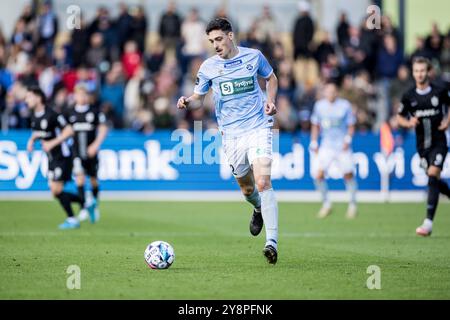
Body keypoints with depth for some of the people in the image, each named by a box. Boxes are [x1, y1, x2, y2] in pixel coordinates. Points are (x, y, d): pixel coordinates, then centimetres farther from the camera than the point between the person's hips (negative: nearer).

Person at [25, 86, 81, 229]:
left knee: (57, 190, -11)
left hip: (62, 156, -8)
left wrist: (52, 143, -25)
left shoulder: (51, 115, -19)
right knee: (55, 192, 4)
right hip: (52, 158, 8)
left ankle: (72, 220, 1)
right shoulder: (34, 116, 6)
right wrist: (31, 140, 2)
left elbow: (69, 130, -19)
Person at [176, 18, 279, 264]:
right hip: (231, 135, 2)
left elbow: (271, 78, 19)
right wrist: (187, 102, -12)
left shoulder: (254, 56, 1)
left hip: (258, 128, -2)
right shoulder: (208, 67, 1)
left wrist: (270, 100, 0)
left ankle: (272, 242, -22)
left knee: (263, 183, -19)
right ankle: (259, 210, 48)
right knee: (247, 190, 11)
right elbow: (199, 96, 11)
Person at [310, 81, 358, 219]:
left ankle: (352, 204, 15)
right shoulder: (319, 105, 3)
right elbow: (315, 125, 14)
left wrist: (348, 139, -11)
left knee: (348, 175, -3)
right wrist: (314, 143, 9)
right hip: (326, 145, 2)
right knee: (319, 175, -11)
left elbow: (351, 126, 3)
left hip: (342, 146, -2)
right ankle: (326, 203, 6)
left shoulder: (345, 105, -4)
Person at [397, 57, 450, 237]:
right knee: (435, 181, 9)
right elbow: (400, 117, 9)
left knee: (433, 175, -18)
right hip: (422, 145, 4)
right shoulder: (409, 96, -1)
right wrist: (409, 123, -12)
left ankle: (428, 223, -21)